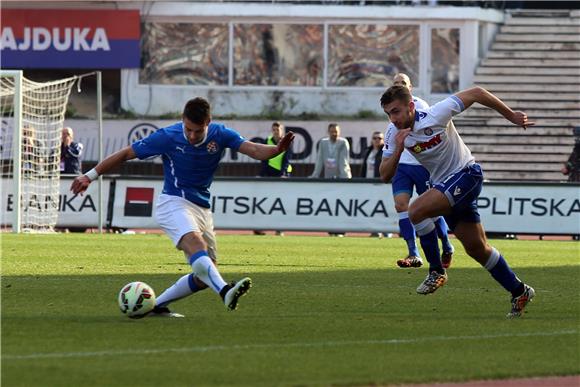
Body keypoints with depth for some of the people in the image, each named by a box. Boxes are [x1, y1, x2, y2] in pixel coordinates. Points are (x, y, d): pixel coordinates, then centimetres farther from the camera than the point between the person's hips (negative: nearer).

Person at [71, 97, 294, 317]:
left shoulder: (220, 135, -4)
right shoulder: (167, 137, -11)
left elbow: (253, 150, -16)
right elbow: (126, 154, -4)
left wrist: (277, 149, -37)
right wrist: (90, 176, -3)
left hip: (202, 208, 6)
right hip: (173, 202, -6)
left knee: (203, 278, 2)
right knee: (196, 242, -35)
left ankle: (158, 305, 15)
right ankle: (225, 292, -56)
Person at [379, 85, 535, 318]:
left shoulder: (435, 115, -20)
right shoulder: (397, 135, -1)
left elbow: (475, 93, -13)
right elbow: (385, 175, -1)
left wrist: (511, 116, -6)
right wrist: (398, 150, -20)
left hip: (466, 174, -8)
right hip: (444, 184, 8)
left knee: (417, 210, -26)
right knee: (476, 248, 10)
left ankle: (436, 271, -14)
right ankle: (519, 292, 23)